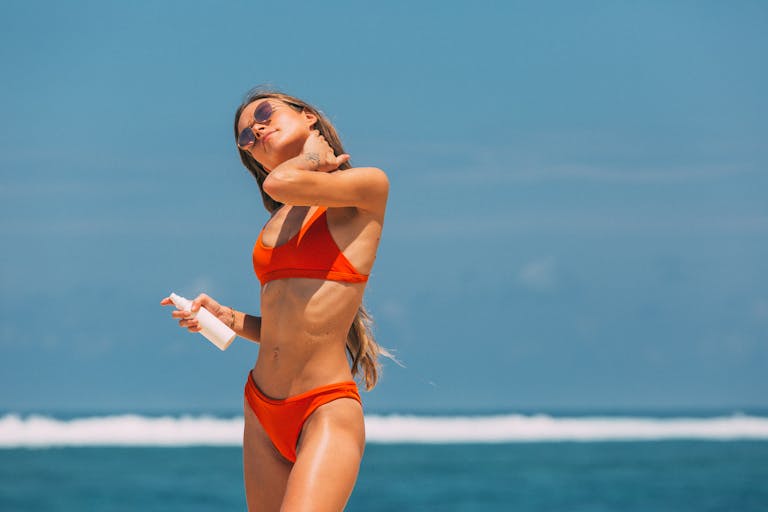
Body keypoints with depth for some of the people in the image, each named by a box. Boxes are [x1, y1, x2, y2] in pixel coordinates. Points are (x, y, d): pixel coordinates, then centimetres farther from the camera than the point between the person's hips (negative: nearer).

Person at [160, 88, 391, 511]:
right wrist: (226, 318, 5)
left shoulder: (369, 187, -1)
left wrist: (315, 157, 2)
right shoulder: (278, 222, 17)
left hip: (327, 412, -7)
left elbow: (280, 184, -18)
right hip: (261, 412, 7)